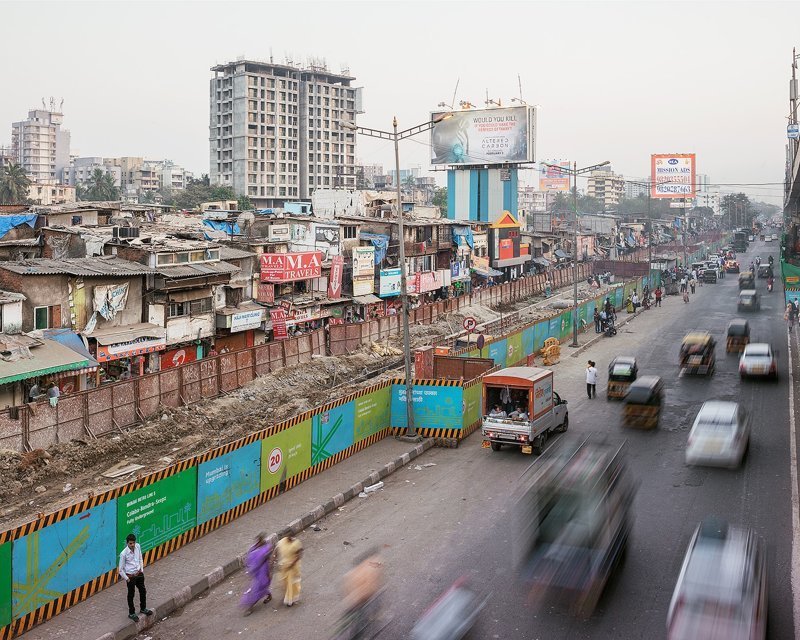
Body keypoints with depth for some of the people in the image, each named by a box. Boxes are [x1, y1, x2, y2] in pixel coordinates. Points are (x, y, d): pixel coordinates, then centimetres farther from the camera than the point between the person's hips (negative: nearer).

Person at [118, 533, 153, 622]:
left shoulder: (138, 547, -9)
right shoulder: (124, 554, -25)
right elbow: (120, 569, -15)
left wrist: (142, 570, 8)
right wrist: (127, 579, -10)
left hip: (139, 573, 6)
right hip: (131, 576, -6)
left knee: (143, 591, 19)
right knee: (131, 594, 11)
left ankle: (143, 608, 41)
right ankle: (131, 613, 29)